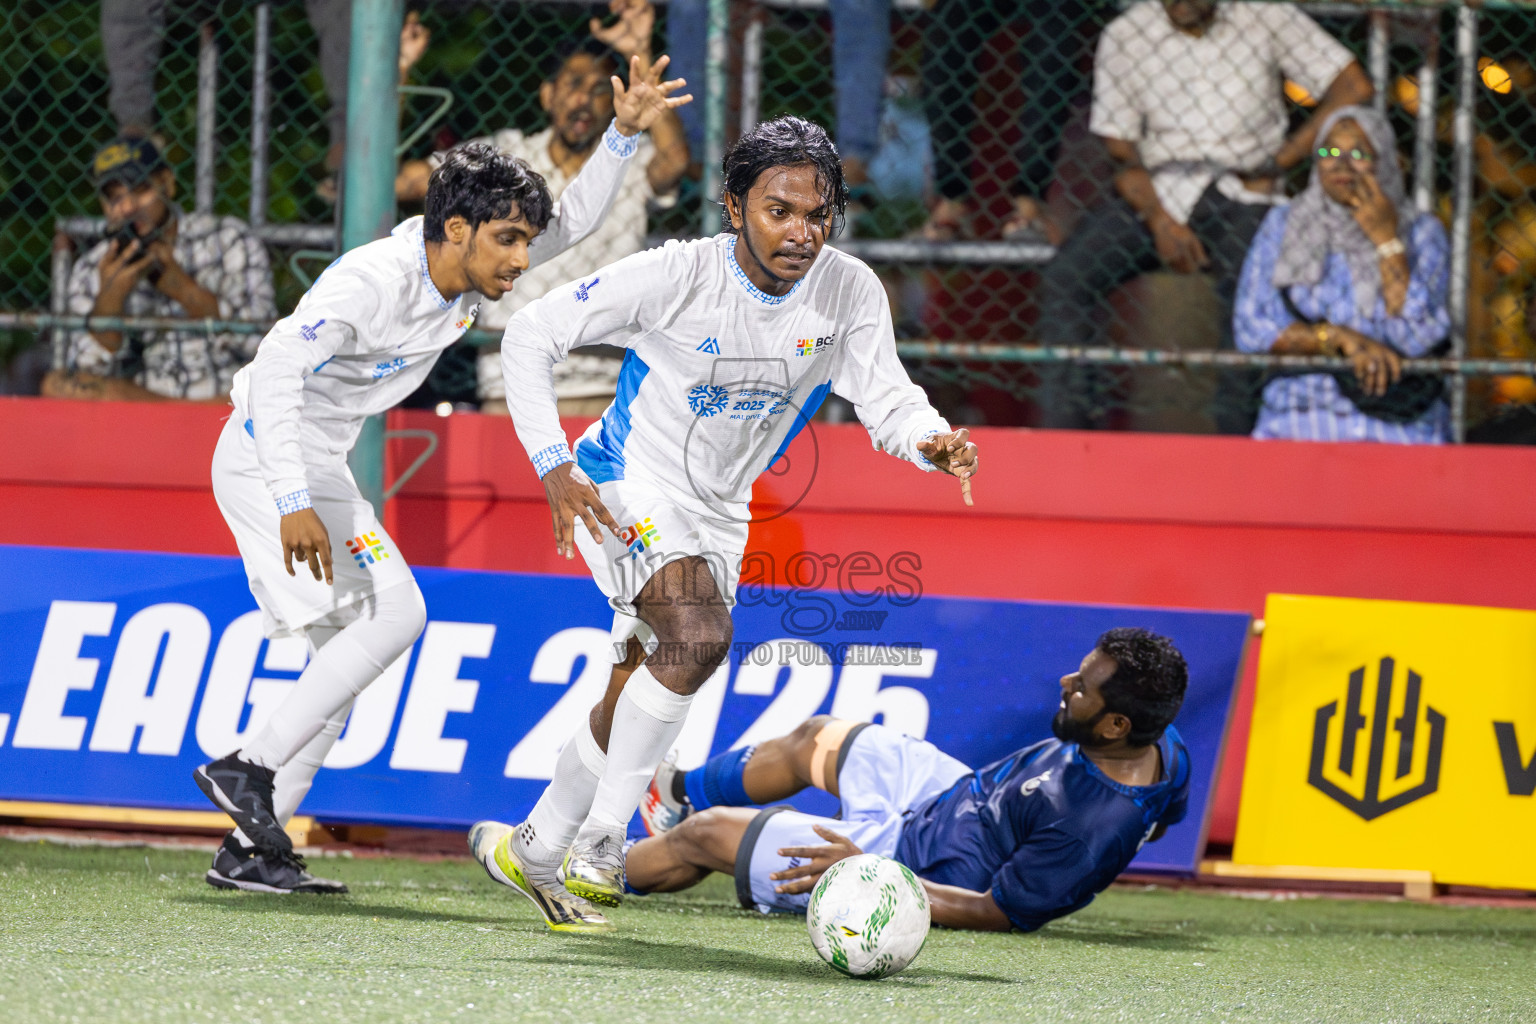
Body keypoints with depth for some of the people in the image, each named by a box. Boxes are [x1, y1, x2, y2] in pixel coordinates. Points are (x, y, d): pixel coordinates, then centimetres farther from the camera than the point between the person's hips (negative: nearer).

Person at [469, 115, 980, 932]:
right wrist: (552, 465, -25)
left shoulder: (850, 293, -11)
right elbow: (530, 334, -17)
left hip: (716, 513, 6)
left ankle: (534, 850, 34)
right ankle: (600, 843, -23)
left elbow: (885, 397, -8)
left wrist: (930, 440, -33)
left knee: (642, 696, 13)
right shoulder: (675, 275, -22)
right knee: (698, 634, -30)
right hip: (628, 485, -6)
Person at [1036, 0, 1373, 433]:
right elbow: (1117, 149, 3)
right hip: (1158, 191, 2)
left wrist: (1273, 166, -4)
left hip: (1241, 192, -2)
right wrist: (1159, 221, -14)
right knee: (1063, 278, -22)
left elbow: (1353, 89, 0)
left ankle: (1236, 433, -29)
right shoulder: (1125, 36, 5)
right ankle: (1064, 427, -22)